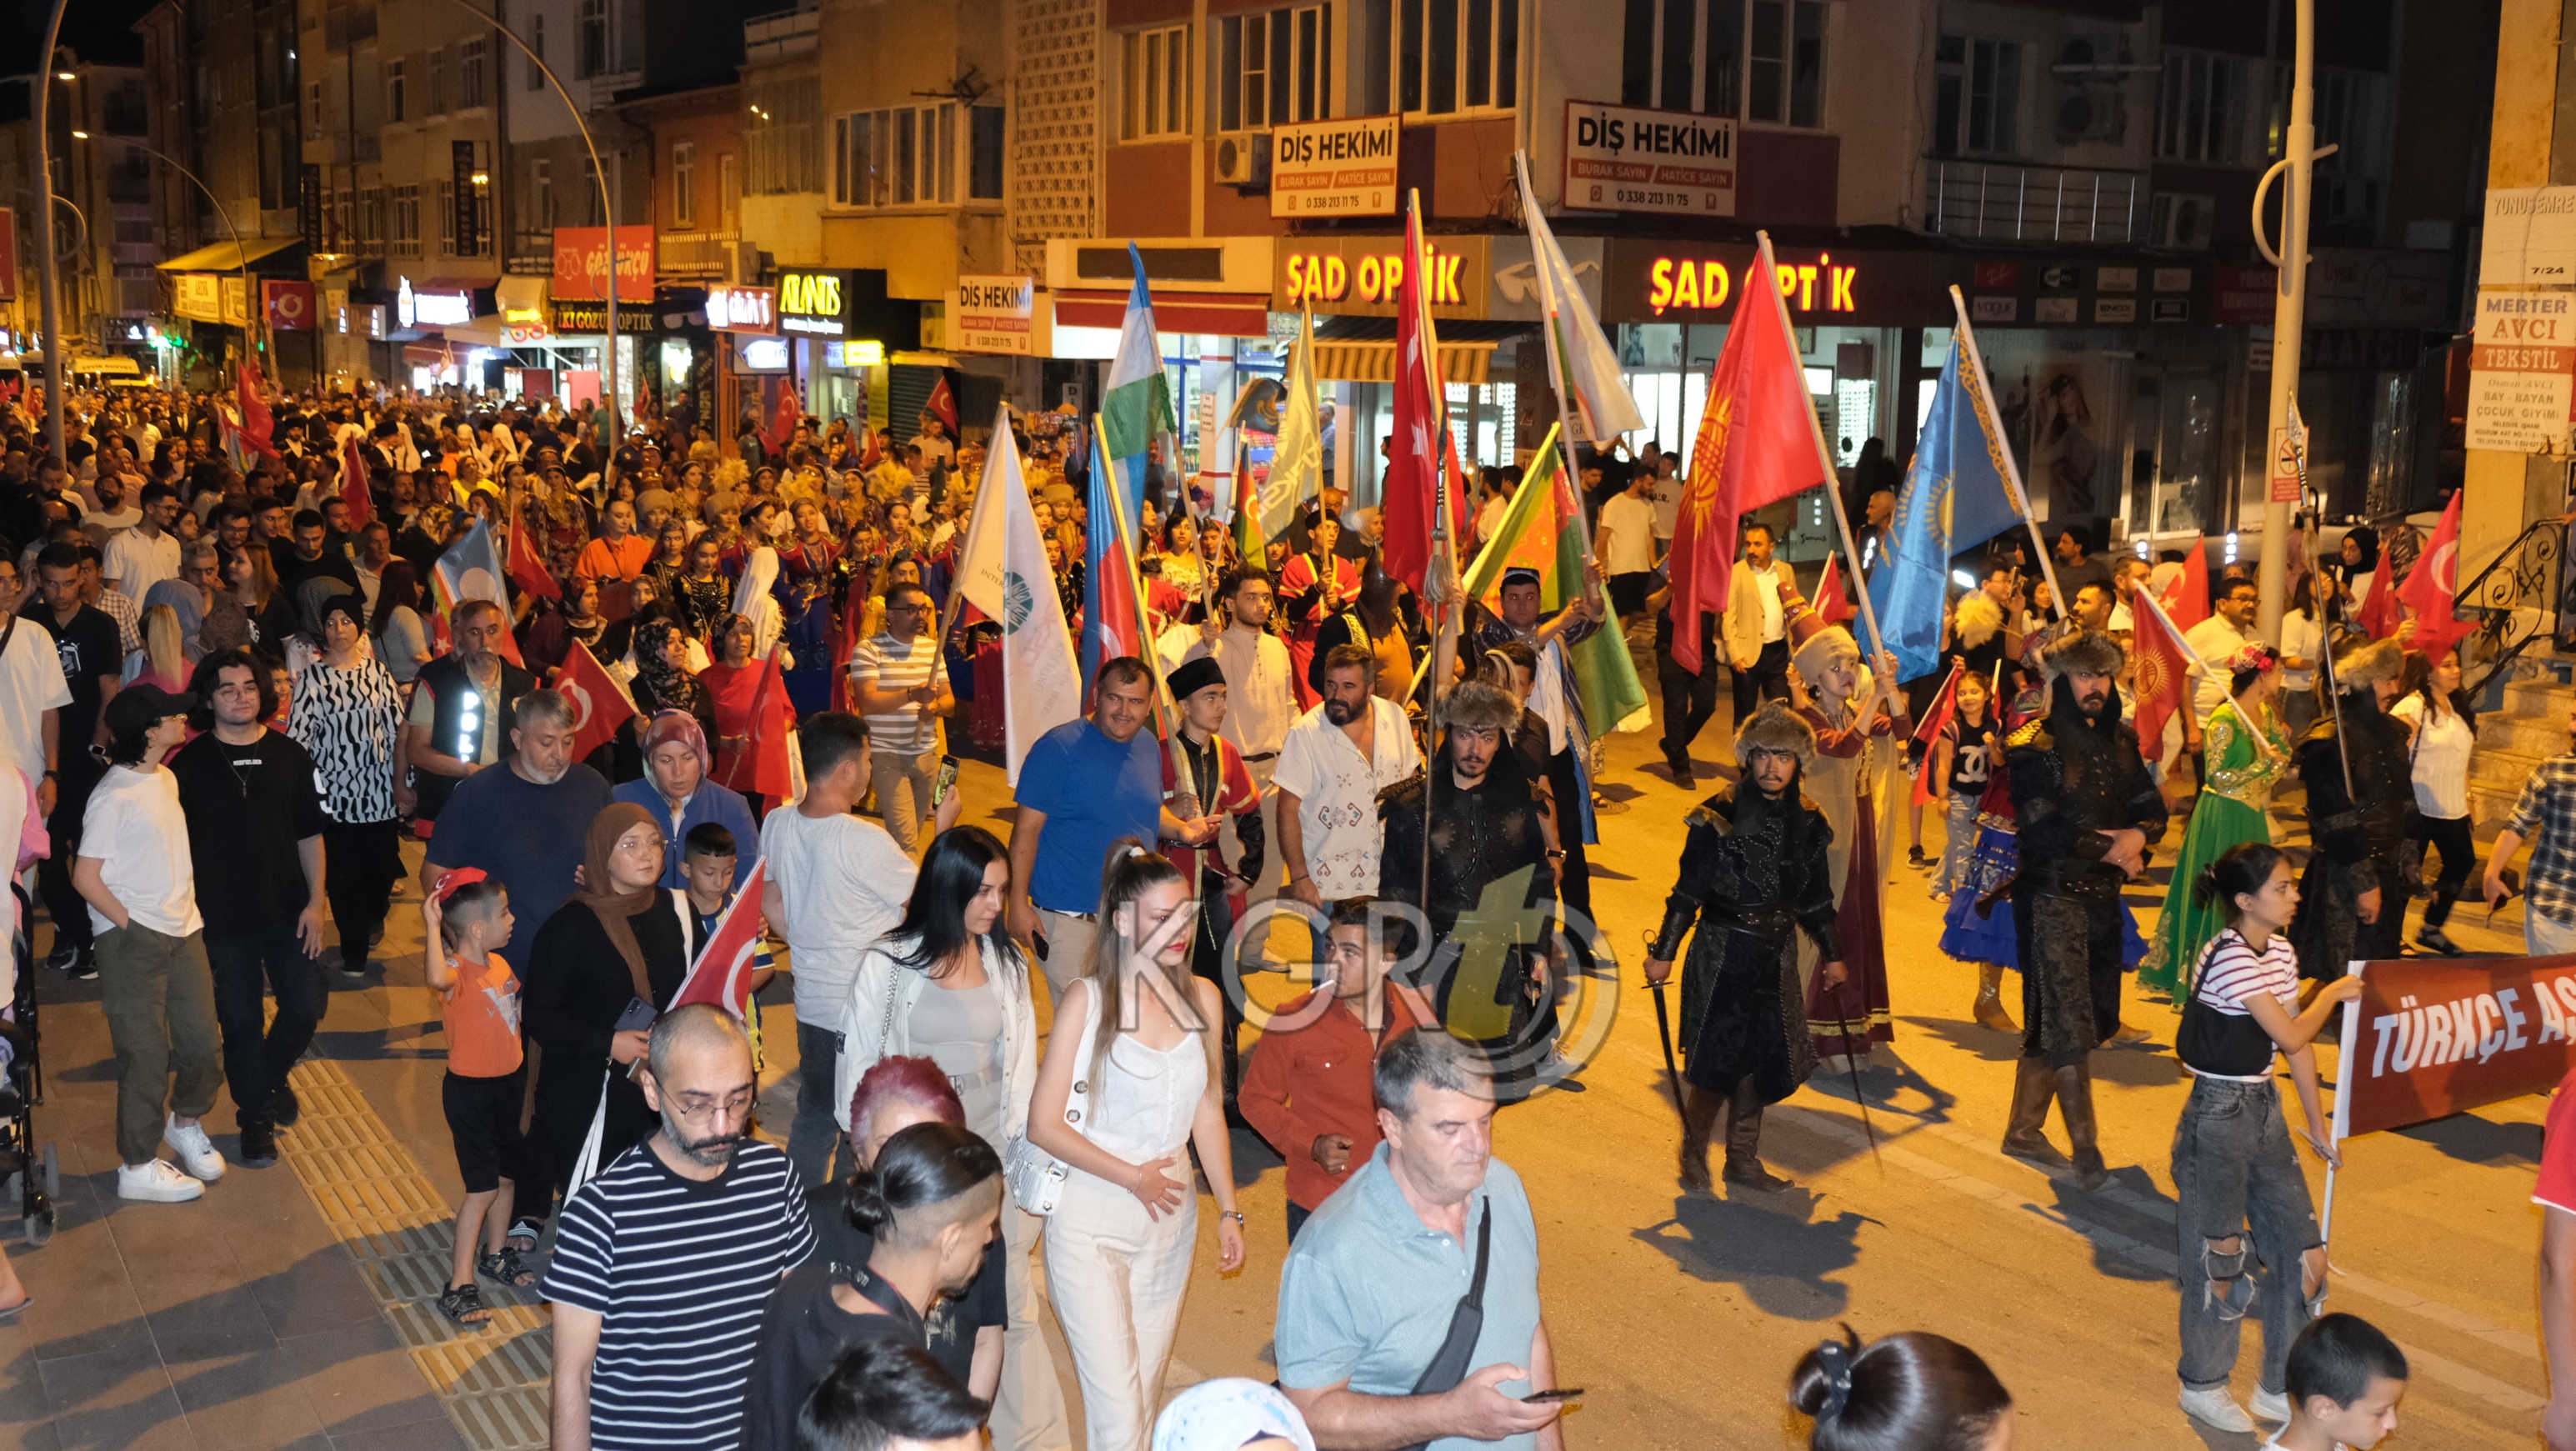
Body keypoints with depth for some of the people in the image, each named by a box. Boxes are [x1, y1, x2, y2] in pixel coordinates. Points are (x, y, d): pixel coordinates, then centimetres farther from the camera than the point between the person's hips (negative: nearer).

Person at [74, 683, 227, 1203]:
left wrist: (186, 912, 10)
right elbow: (85, 877, -14)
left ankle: (184, 1122, 37)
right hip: (132, 941, -7)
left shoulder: (167, 780, 10)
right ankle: (138, 1167, 15)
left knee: (203, 1045, 10)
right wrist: (133, 926, -14)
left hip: (183, 932, 7)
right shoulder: (114, 795, -16)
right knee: (146, 1055, 0)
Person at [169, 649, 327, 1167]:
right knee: (241, 1021, 6)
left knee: (305, 1009, 4)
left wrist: (315, 901, 0)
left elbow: (311, 833, 6)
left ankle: (272, 1076, 35)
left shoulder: (289, 755, 1)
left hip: (288, 911, 2)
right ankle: (255, 1119, 23)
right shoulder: (189, 764, -5)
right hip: (223, 916, -2)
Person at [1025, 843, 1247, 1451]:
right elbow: (1044, 1125, -11)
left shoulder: (1202, 998, 3)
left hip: (1170, 1219, 5)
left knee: (1146, 1390, 13)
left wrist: (1228, 1209, 10)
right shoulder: (1086, 999, -11)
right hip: (1090, 1222, -5)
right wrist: (1133, 1177, -12)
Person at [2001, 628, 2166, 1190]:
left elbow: (2151, 804, 10)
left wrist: (2139, 834, -13)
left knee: (2052, 1022, 12)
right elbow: (2041, 831, -17)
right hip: (2052, 896, -6)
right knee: (2067, 1023, -6)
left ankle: (2024, 1128, 23)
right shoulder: (2034, 747, -11)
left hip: (2102, 896, 6)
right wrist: (2110, 848, -11)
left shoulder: (2119, 740, 11)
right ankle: (2085, 1148, -1)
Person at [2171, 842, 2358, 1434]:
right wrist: (2332, 994, -3)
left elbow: (2297, 1045, 12)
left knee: (2305, 1254, 7)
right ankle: (2203, 1387, 24)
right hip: (2218, 1114, -8)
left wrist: (2317, 1122, 13)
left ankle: (2279, 1390, 23)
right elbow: (2292, 1036, -20)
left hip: (2265, 1108, 8)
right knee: (2220, 1255, 4)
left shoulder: (2281, 953, 6)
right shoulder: (2228, 958, -21)